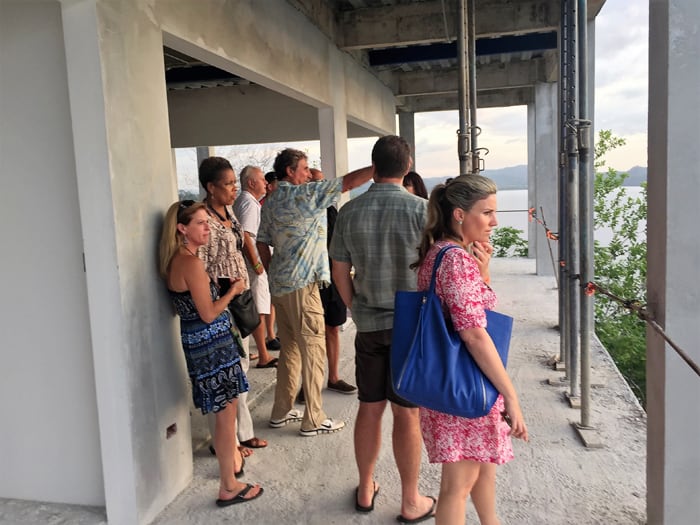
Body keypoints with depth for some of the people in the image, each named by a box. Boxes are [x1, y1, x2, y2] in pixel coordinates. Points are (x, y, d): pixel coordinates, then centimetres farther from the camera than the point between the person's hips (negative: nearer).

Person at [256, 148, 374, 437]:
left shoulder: (269, 202, 13)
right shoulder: (304, 195, -12)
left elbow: (262, 244, 16)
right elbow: (349, 181, -14)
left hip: (279, 284, 9)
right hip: (302, 285, -9)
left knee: (290, 348, 17)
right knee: (313, 349, 0)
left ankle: (281, 412, 25)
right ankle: (313, 420, 7)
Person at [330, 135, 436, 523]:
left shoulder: (349, 211, 0)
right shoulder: (419, 208, -10)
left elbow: (340, 272, 6)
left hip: (368, 326, 3)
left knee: (369, 408, 15)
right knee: (407, 414, 7)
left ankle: (366, 490, 31)